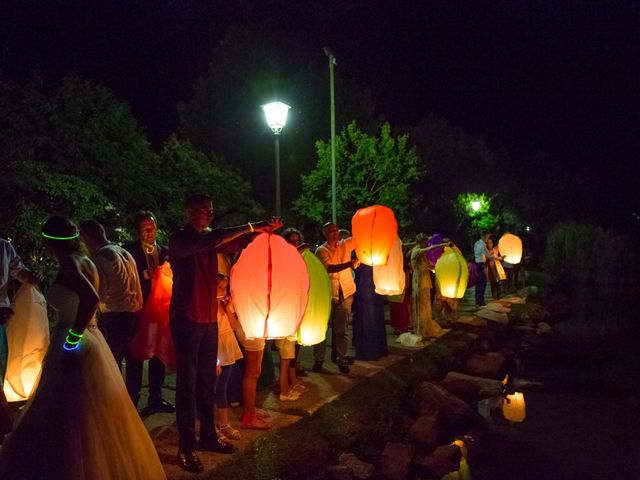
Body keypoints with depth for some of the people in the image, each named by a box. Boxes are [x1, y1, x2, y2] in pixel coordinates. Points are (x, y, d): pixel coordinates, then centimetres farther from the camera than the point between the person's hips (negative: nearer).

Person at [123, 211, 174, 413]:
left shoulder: (164, 252, 12)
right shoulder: (129, 251, -1)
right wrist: (146, 275, -21)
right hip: (137, 310, -4)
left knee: (158, 355, 10)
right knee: (134, 357, -1)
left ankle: (155, 398, 21)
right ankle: (132, 402, 7)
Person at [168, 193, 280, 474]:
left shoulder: (209, 238, 10)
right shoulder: (179, 239, -10)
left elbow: (234, 245, 4)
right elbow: (208, 241, -27)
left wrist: (263, 231, -12)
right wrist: (250, 227, -27)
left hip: (209, 319, 6)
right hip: (186, 319, -6)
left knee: (207, 380, 12)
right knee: (188, 382, -3)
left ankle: (208, 437, 23)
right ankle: (186, 447, 4)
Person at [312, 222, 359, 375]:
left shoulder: (345, 245, 9)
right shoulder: (321, 251, -3)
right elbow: (330, 268, -16)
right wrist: (350, 263, -17)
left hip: (345, 293, 3)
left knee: (342, 328, 8)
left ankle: (341, 358, 15)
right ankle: (318, 359, 14)